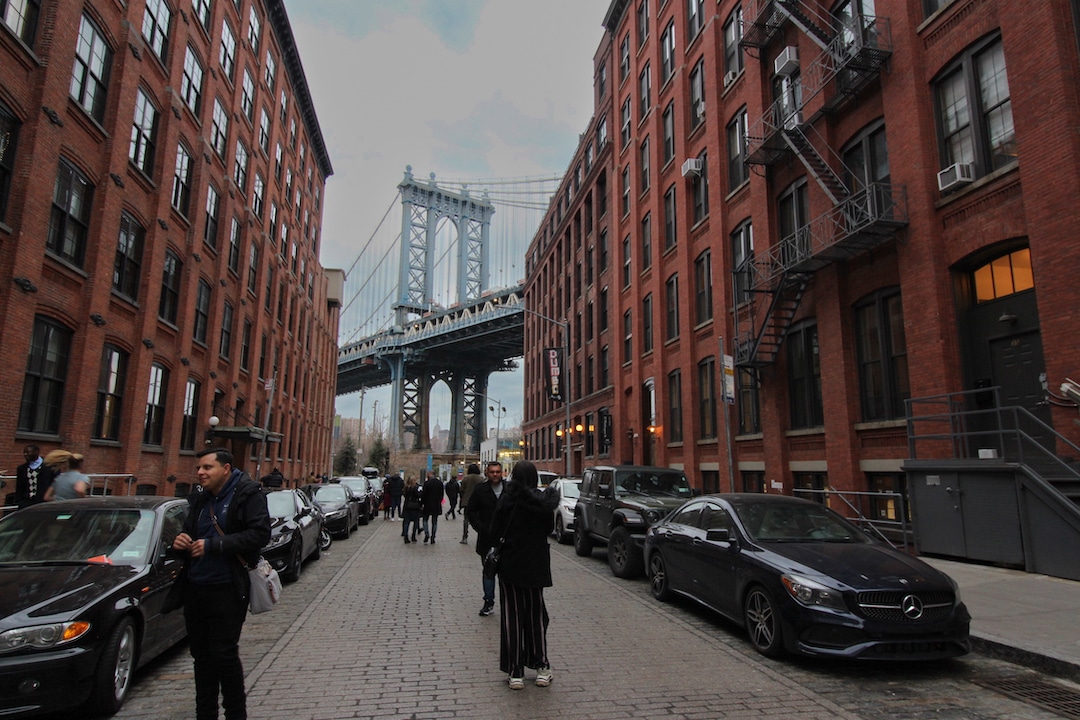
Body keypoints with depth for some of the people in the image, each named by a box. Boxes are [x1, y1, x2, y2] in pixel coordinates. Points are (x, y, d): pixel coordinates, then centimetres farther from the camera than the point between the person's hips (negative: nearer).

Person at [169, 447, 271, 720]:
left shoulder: (248, 494, -8)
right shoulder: (199, 499, 14)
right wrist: (181, 541, 1)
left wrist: (213, 545, -21)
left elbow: (261, 533, -20)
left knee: (224, 654, -3)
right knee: (202, 656, 15)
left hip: (227, 591, -7)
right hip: (195, 589, 7)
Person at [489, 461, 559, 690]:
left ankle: (515, 672, 9)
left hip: (510, 565, -3)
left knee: (512, 616, 6)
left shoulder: (507, 500, -14)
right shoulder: (542, 501, -7)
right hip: (536, 565, 3)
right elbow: (550, 528, 5)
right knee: (536, 614, 16)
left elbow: (494, 533, -10)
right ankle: (541, 667, 19)